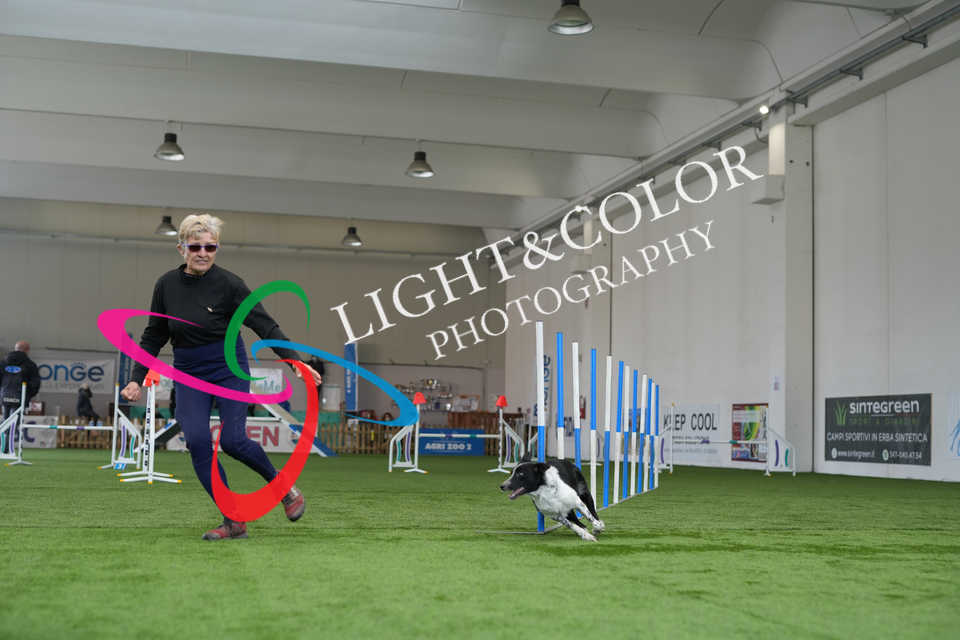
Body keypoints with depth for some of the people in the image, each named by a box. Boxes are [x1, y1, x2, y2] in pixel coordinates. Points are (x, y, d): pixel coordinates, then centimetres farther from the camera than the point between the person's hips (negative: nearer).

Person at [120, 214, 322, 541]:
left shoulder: (228, 284, -12)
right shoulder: (166, 285, -2)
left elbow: (266, 326, -14)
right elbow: (153, 337, 9)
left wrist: (295, 361, -24)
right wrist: (137, 379, 3)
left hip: (229, 370, -3)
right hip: (189, 375, 3)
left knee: (232, 440, -17)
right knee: (197, 440, -15)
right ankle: (234, 520, -6)